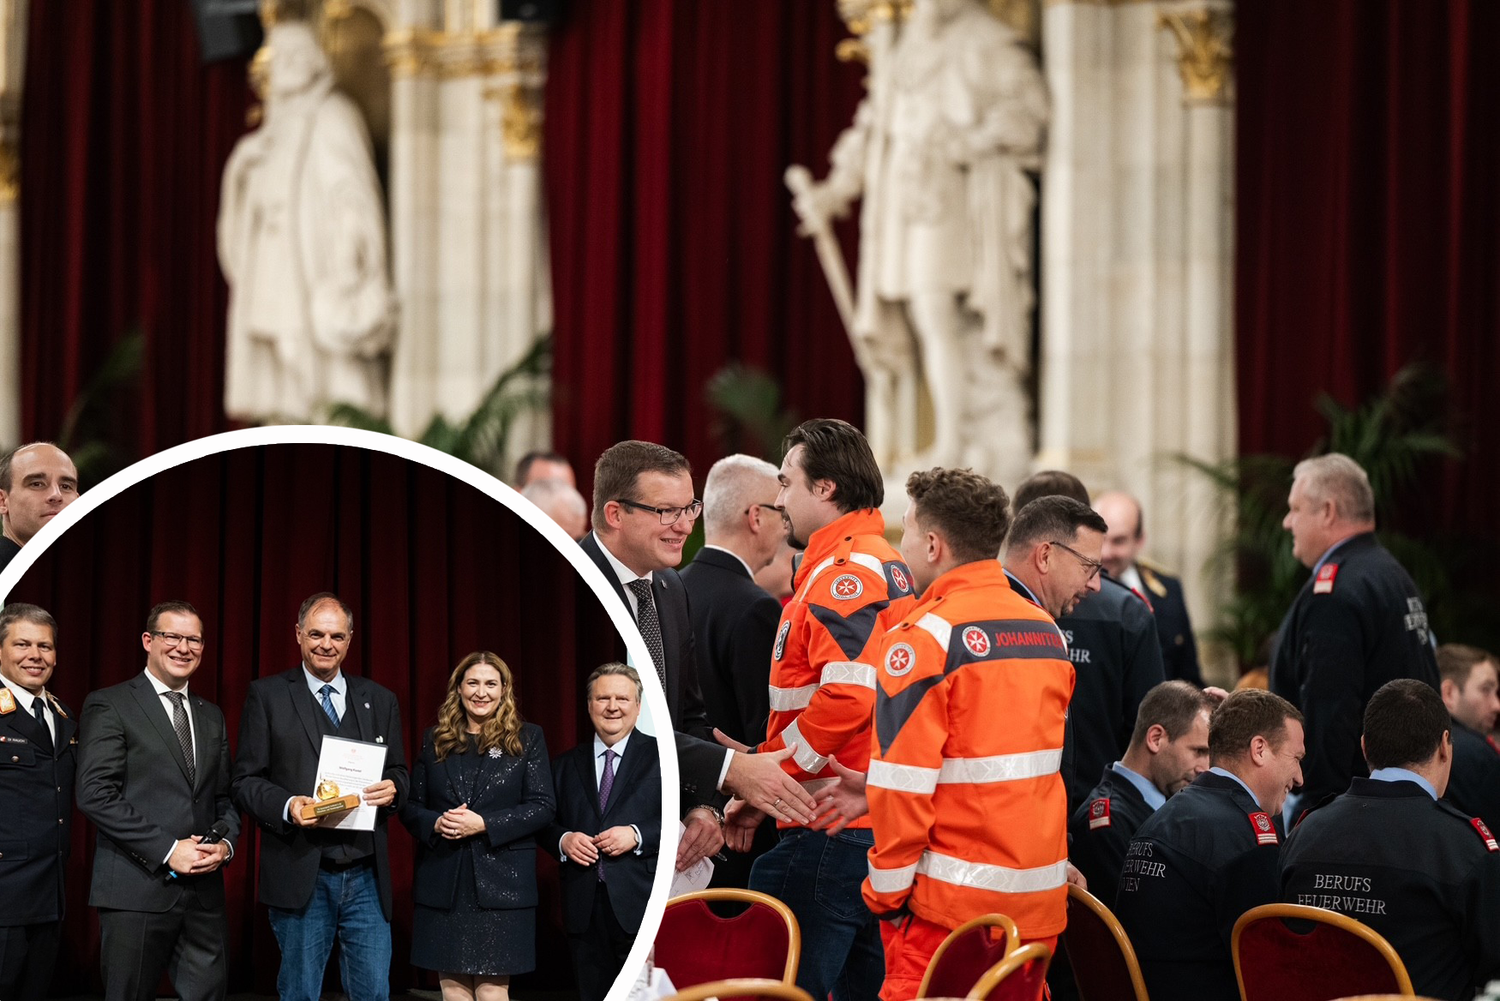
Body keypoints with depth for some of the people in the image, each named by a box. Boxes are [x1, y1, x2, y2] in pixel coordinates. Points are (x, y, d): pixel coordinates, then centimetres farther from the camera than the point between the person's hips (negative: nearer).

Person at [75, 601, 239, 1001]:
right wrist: (167, 849, -15)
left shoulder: (211, 716, 19)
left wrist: (225, 842, -1)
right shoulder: (108, 706, -2)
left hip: (204, 889, 5)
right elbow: (95, 795, -11)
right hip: (136, 890, -5)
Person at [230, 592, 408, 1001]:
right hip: (301, 875, -3)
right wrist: (287, 807, -19)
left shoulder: (380, 701, 14)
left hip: (366, 875, 3)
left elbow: (399, 775, 17)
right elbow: (245, 780, 1)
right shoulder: (267, 696, 4)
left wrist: (392, 789, -8)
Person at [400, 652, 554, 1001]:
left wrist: (484, 824, -14)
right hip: (443, 886, 3)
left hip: (500, 883, -3)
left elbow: (542, 806, -2)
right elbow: (410, 805, 12)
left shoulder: (527, 739, 5)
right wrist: (436, 823, -11)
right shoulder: (434, 740, 13)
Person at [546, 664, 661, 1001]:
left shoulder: (662, 756, 3)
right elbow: (546, 824, 19)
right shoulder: (565, 765, 17)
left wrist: (637, 836, -16)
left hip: (641, 906, -4)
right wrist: (564, 840, -3)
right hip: (585, 908, 4)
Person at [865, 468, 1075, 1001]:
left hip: (950, 902, -7)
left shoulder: (924, 636, -11)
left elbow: (902, 781, -14)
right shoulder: (1047, 631, 11)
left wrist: (887, 891, -6)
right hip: (1040, 898, 7)